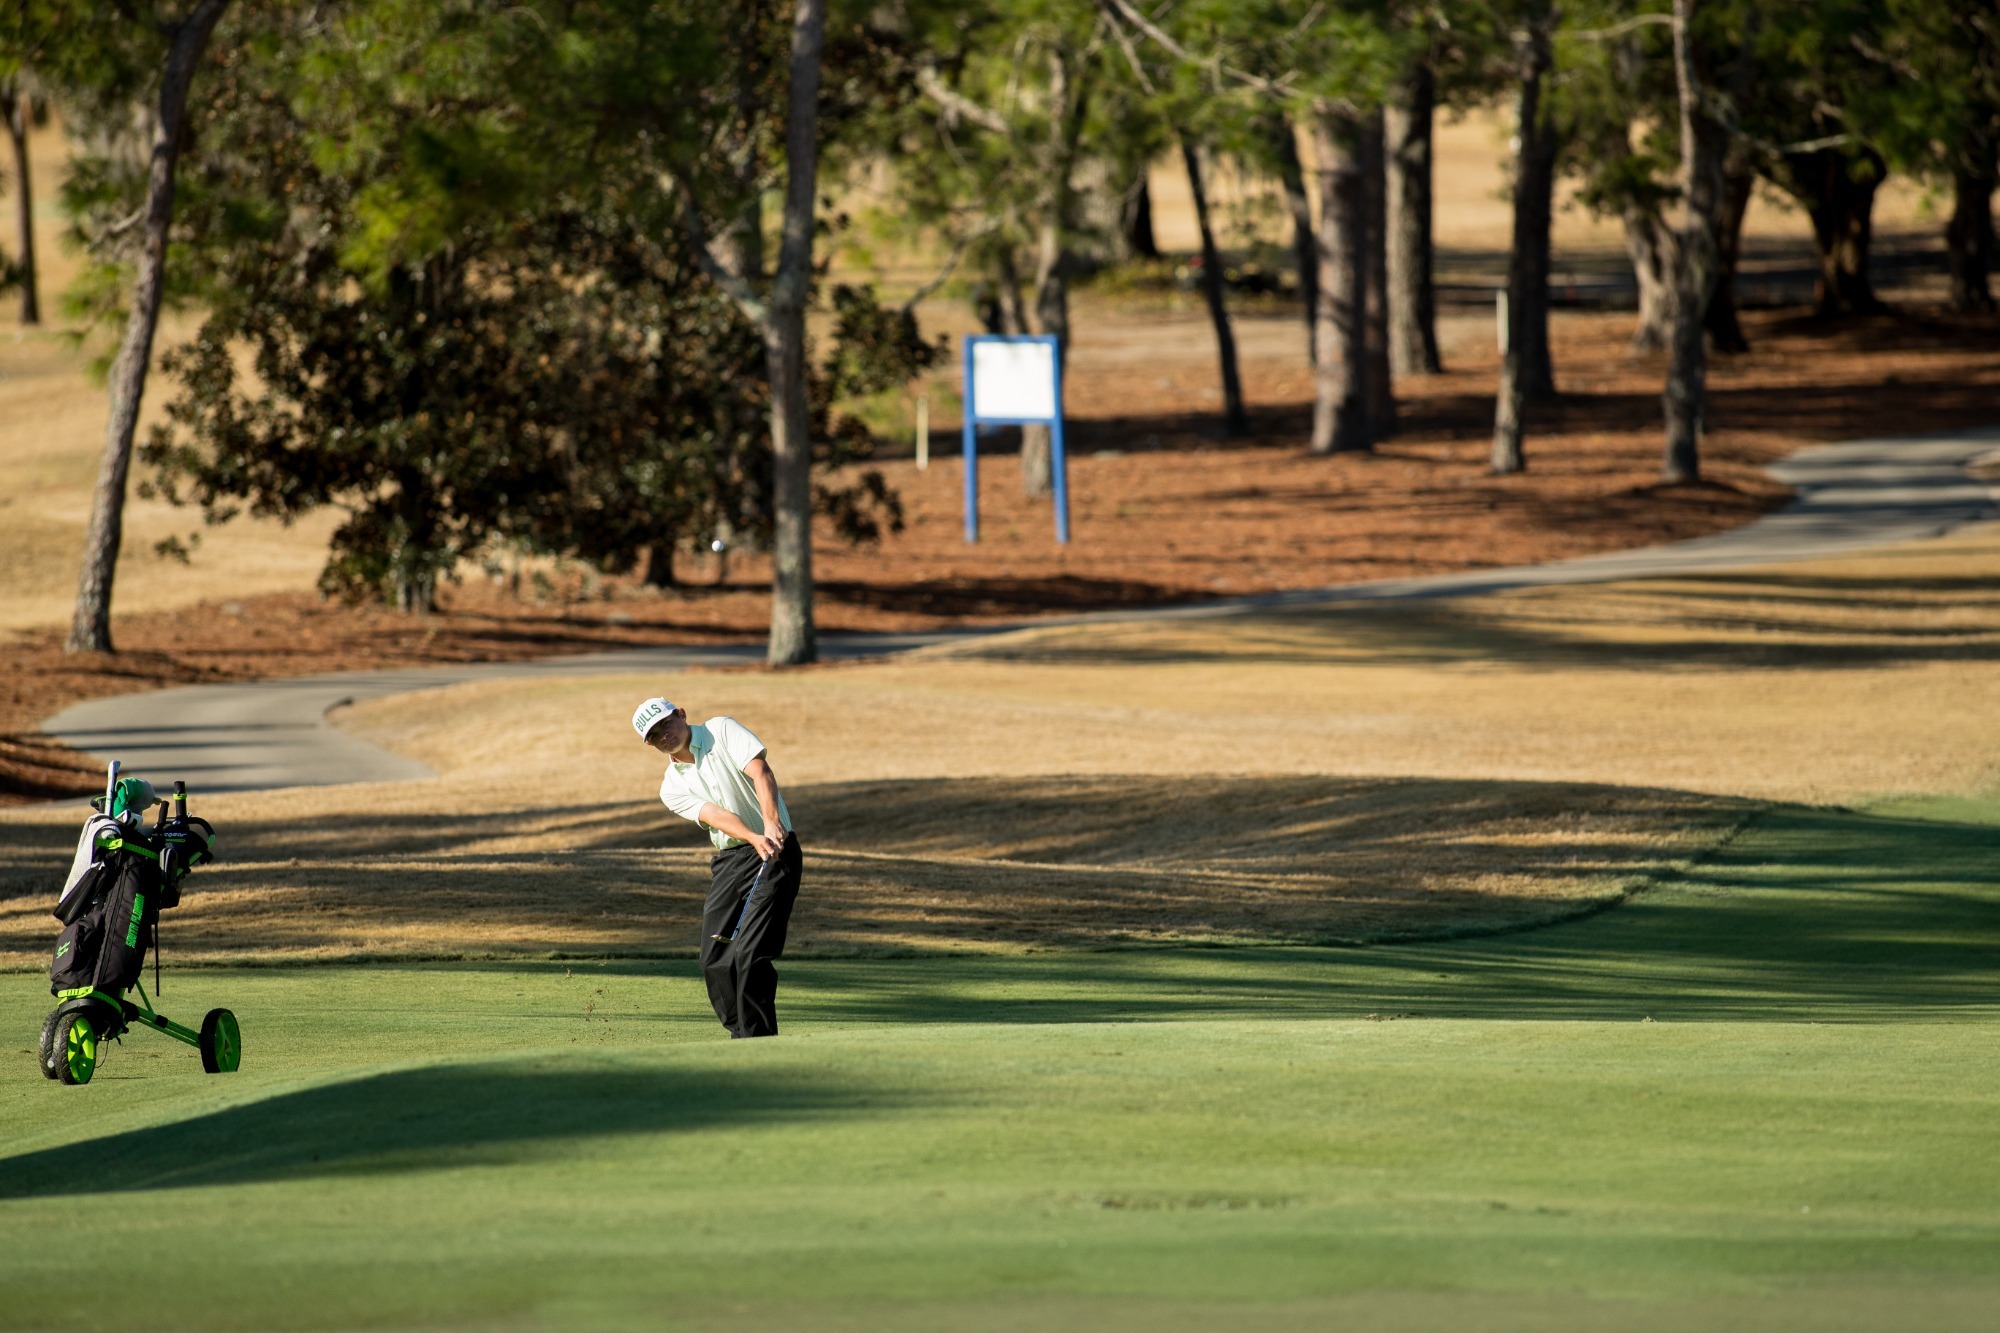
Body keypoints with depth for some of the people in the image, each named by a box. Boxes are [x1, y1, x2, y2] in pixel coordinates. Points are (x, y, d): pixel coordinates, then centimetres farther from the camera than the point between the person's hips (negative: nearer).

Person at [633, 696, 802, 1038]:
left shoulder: (723, 730, 0)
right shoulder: (672, 788, 10)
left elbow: (760, 772, -14)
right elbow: (714, 815, -8)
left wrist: (772, 825, -30)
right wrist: (754, 839, -27)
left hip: (775, 850, -6)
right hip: (730, 858, 6)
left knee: (750, 954, -16)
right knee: (715, 962, 1)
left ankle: (758, 1039, -11)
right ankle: (742, 1035, 13)